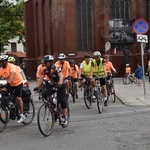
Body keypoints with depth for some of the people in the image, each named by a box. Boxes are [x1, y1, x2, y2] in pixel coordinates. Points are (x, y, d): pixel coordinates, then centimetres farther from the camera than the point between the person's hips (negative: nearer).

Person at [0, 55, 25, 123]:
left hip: (18, 83, -7)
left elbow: (12, 74, -42)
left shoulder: (11, 67, -26)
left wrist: (9, 82, -57)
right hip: (10, 84, 7)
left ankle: (22, 115, -4)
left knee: (18, 98, -12)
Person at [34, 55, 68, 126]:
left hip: (60, 86, -5)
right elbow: (41, 78, -16)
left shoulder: (56, 68, -21)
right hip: (52, 85, 5)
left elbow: (61, 76, -36)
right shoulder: (45, 70, -7)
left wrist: (59, 84, -55)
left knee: (62, 100, -14)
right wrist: (37, 87, -32)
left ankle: (64, 118, -2)